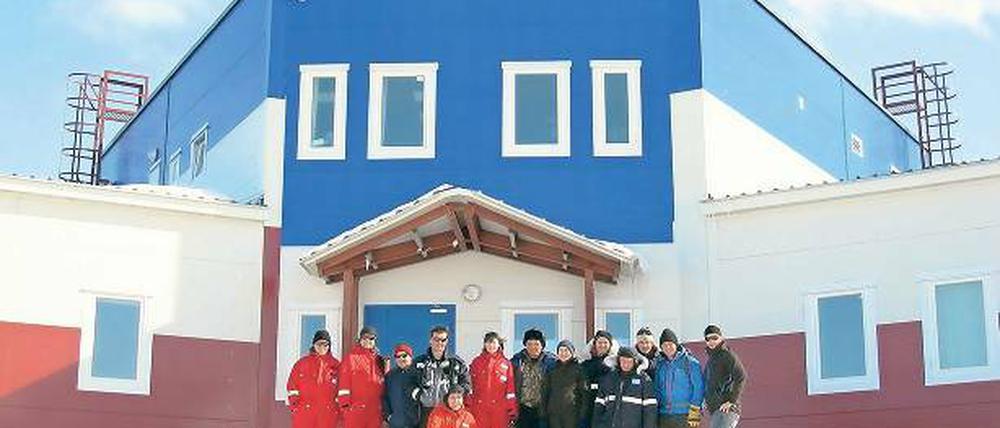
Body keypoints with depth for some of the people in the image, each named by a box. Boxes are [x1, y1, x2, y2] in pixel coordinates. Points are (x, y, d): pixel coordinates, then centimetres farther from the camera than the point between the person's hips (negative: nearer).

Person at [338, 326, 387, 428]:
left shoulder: (378, 360, 15)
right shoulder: (351, 357, 1)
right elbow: (344, 380, -4)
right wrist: (345, 401, -10)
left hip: (375, 408, 5)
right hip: (355, 407, -5)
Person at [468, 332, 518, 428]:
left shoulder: (506, 364, 6)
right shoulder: (476, 362, 7)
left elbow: (511, 388, 4)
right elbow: (470, 386, 5)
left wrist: (512, 410, -1)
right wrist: (468, 407, -1)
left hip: (500, 409, 0)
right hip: (479, 408, 0)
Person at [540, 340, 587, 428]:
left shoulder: (578, 367, 1)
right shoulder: (553, 368, 11)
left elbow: (584, 391, -3)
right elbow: (545, 390, 13)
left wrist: (583, 411, -9)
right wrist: (543, 409, 7)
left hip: (572, 412, -3)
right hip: (554, 412, 3)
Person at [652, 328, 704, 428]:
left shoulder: (690, 362, -4)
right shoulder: (660, 363, 11)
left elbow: (698, 389, -6)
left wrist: (694, 413, -11)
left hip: (684, 416, -5)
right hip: (664, 415, 5)